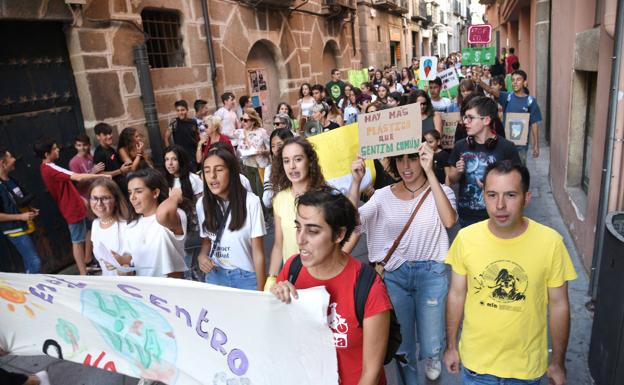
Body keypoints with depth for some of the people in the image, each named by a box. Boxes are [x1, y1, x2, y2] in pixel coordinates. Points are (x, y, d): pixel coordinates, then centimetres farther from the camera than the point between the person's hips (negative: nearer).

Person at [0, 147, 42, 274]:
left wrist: (30, 209, 6)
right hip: (16, 231, -9)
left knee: (29, 263, 18)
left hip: (25, 228, 9)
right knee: (34, 263, -9)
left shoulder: (12, 181, 8)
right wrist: (21, 216, -19)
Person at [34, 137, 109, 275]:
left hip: (74, 206, 10)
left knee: (81, 239, 20)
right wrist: (101, 175, -26)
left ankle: (86, 267, 32)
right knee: (78, 241, -2)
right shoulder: (51, 169, -24)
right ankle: (84, 275, 6)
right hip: (73, 209, -10)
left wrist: (81, 198, 15)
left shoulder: (47, 168, 8)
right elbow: (79, 177, -33)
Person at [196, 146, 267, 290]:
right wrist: (202, 255, -11)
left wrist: (261, 290, -12)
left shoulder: (251, 202, -17)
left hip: (247, 276, -3)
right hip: (215, 275, 4)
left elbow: (258, 252, -13)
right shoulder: (202, 204, -4)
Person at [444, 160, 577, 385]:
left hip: (526, 366, 0)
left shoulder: (551, 242, -18)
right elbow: (457, 295, -3)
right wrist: (451, 347, 5)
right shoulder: (465, 238, -16)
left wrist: (558, 363, 2)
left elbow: (558, 305, -6)